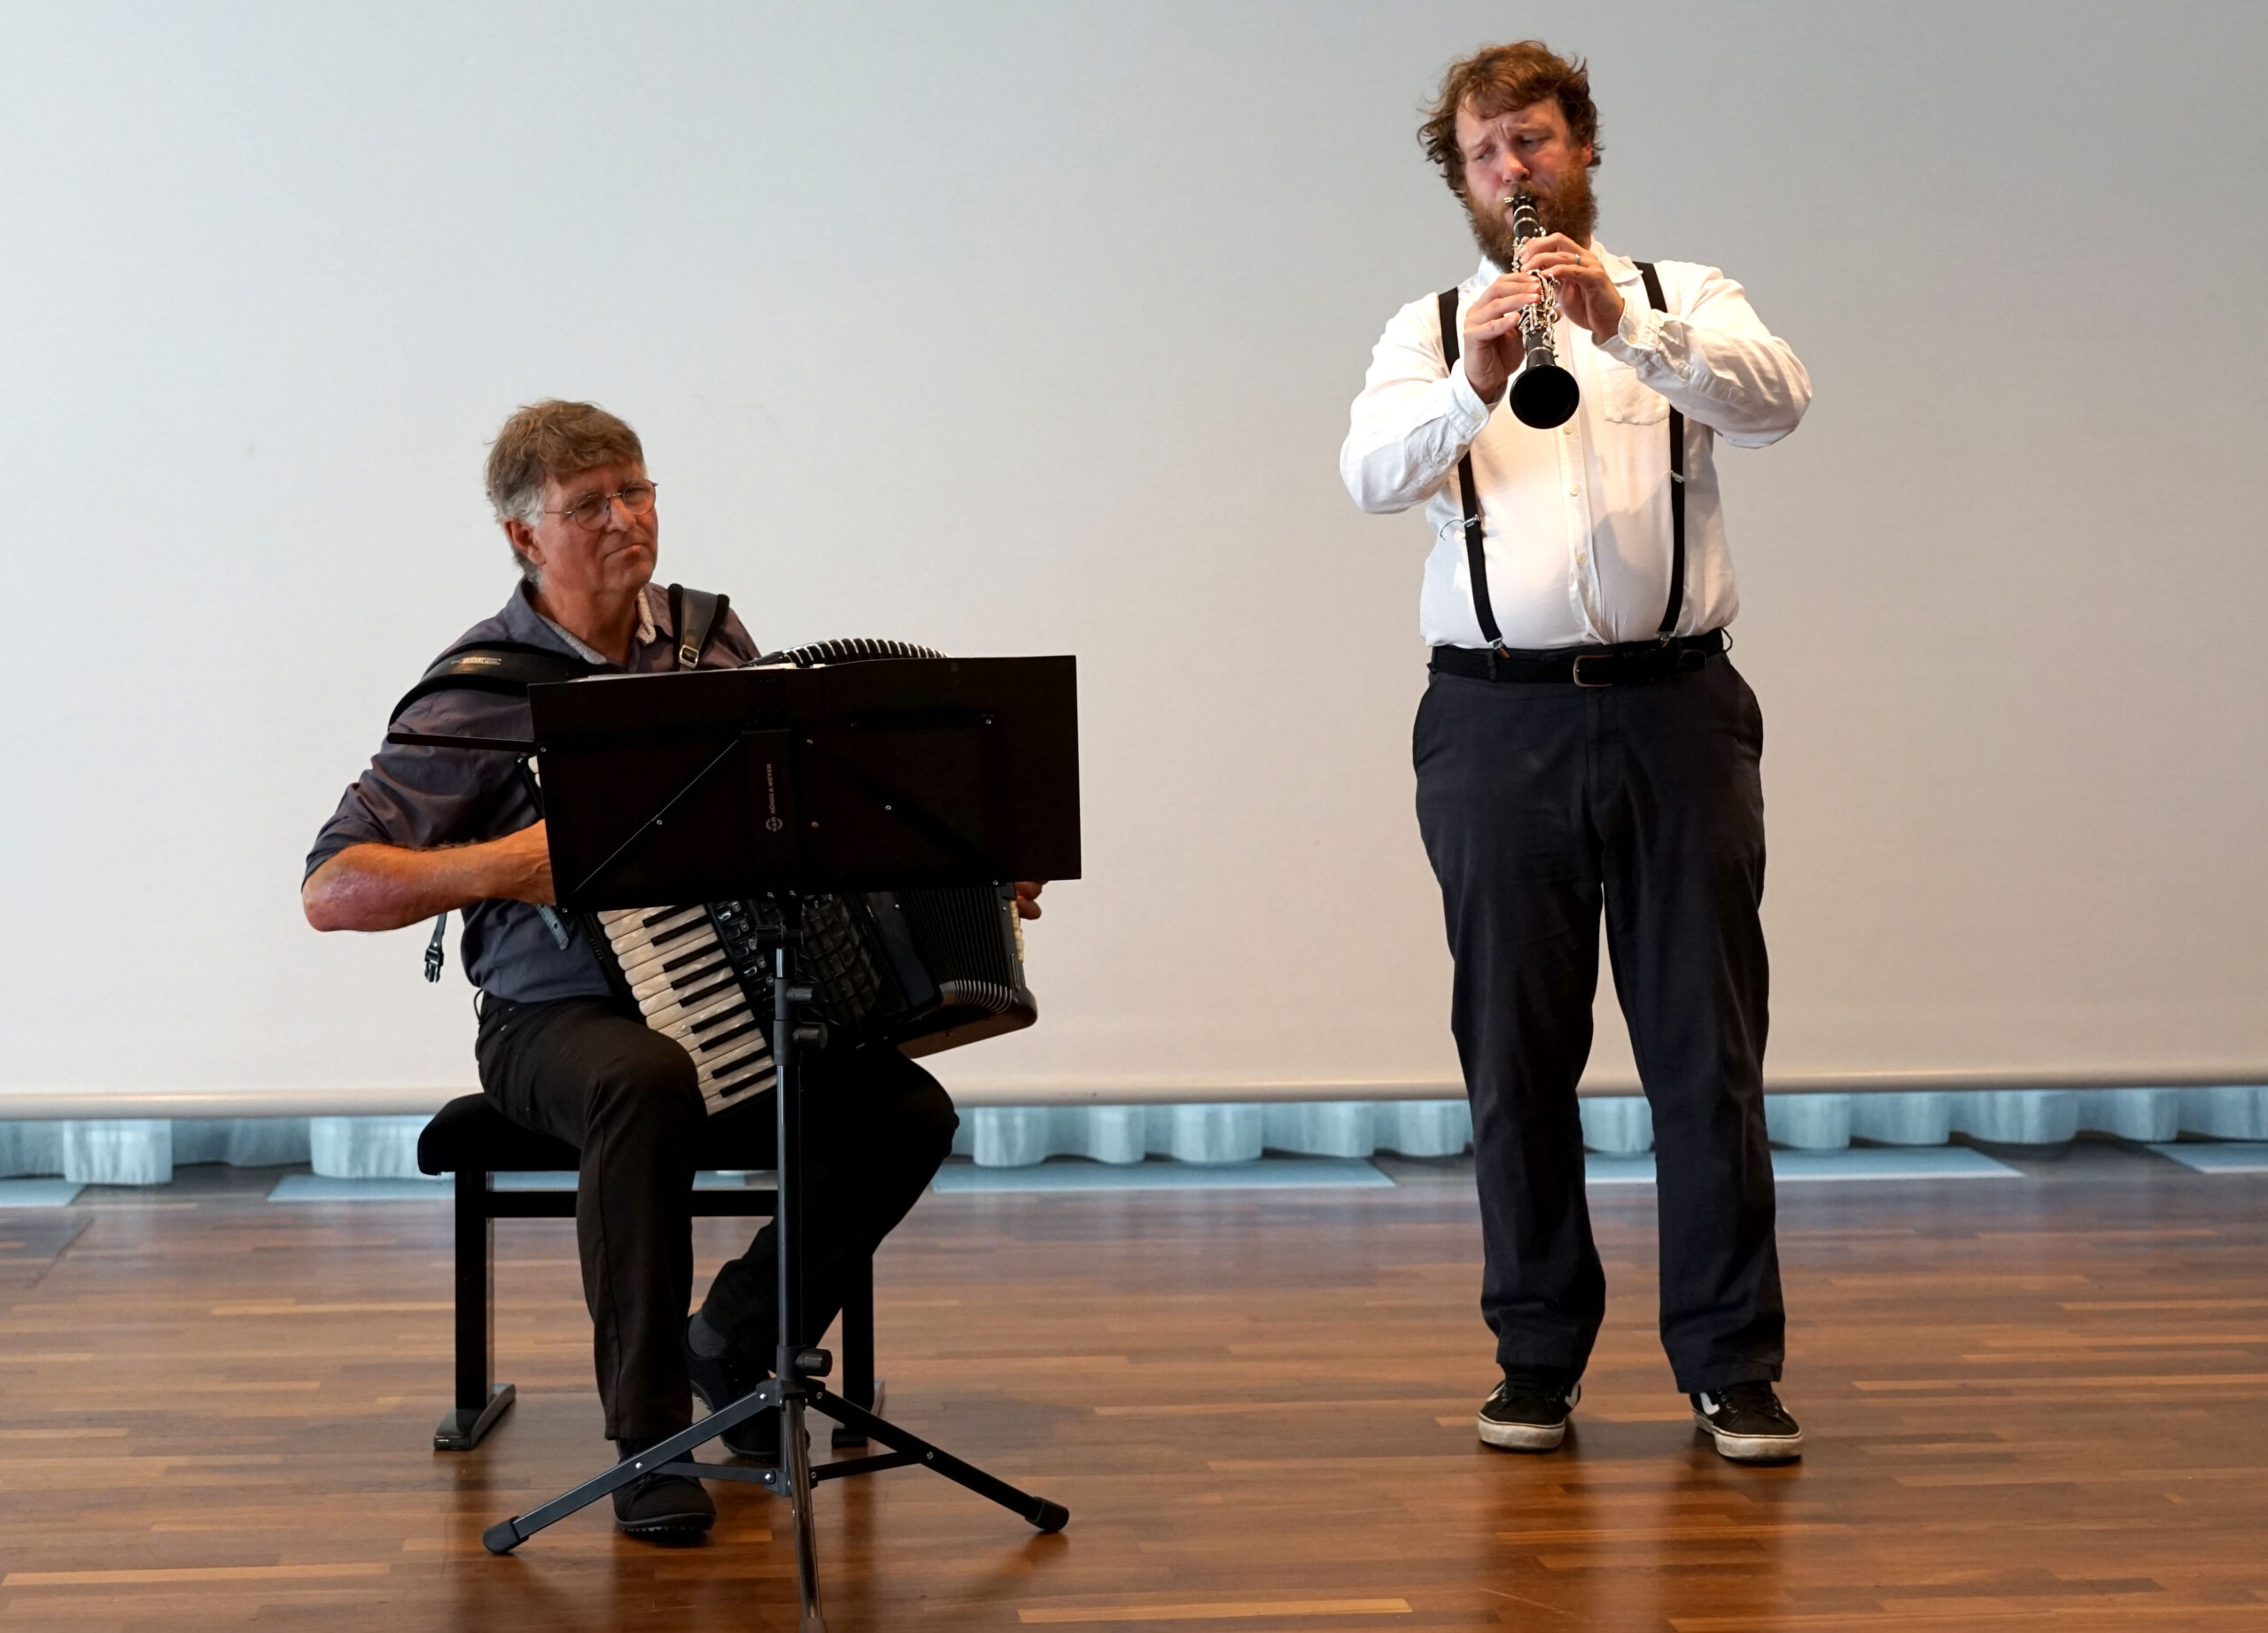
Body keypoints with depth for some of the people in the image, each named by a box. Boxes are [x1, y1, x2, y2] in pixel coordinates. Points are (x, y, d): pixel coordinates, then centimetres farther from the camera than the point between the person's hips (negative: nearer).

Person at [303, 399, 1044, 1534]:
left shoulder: (711, 640, 7)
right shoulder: (481, 695, -10)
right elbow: (330, 890, -15)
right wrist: (498, 867, -29)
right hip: (563, 1021, -5)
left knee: (907, 1108, -19)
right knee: (647, 1083, -39)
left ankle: (737, 1340, 5)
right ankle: (647, 1434, -25)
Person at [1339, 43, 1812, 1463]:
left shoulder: (1685, 298, 11)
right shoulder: (1430, 331, 12)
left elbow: (1777, 397, -11)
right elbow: (1374, 472, -8)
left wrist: (1625, 328, -26)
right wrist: (1474, 383, -27)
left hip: (1675, 708, -1)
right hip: (1498, 720, 1)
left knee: (1709, 1050, 0)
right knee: (1516, 1054, 5)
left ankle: (1733, 1367, 7)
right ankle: (1538, 1357, 16)